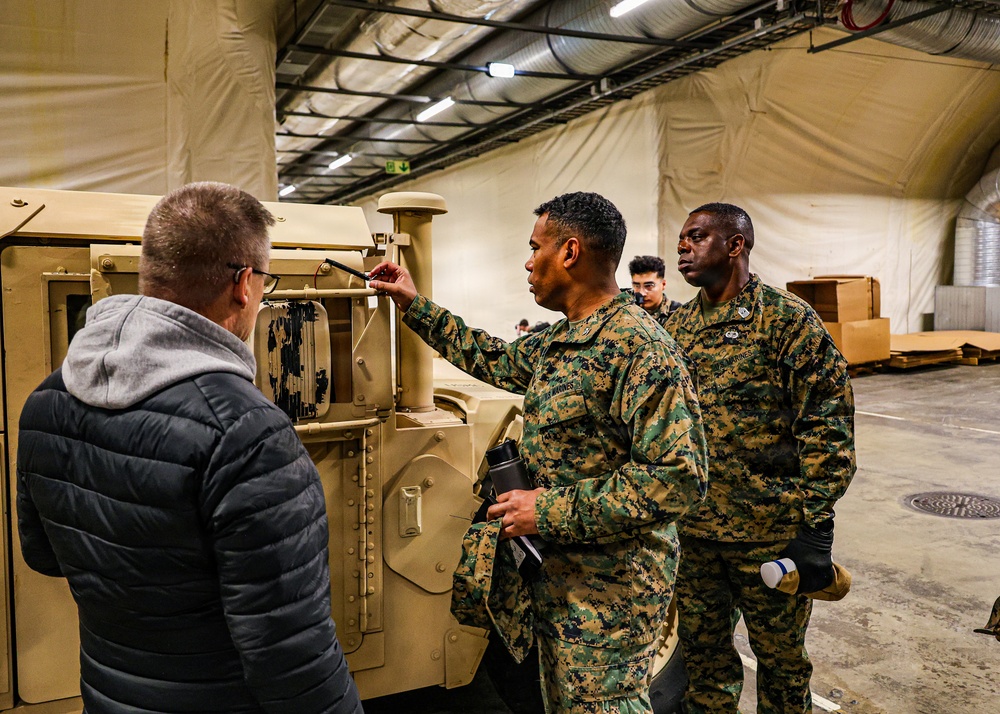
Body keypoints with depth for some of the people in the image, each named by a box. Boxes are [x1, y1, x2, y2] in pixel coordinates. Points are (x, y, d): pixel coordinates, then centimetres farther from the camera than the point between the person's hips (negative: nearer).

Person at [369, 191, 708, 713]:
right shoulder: (560, 341, 7)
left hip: (609, 590, -9)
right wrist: (415, 307, 22)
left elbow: (678, 478, -28)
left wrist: (551, 510, -24)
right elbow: (498, 361, 24)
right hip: (556, 574, 9)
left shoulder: (639, 348, -24)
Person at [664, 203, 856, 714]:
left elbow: (829, 422, -11)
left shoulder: (788, 319, -9)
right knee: (701, 650, 18)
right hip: (691, 528, 5)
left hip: (771, 532, -5)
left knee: (781, 660, 13)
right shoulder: (677, 325, 8)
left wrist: (815, 526, -15)